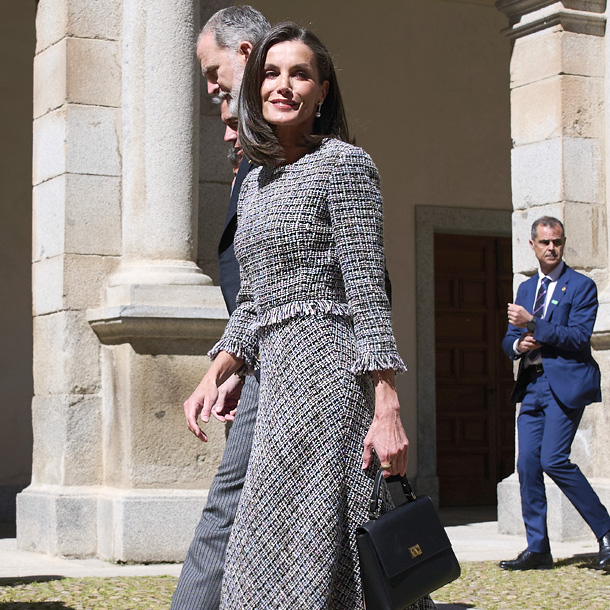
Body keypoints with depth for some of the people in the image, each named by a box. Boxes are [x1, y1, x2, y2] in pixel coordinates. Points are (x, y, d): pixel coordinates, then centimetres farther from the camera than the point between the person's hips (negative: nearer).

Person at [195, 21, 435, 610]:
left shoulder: (343, 163, -4)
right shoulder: (256, 182, 19)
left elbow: (368, 292, -11)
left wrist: (387, 410, -17)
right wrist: (216, 371, 5)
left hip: (326, 368, -8)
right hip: (277, 376, 8)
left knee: (293, 551, -10)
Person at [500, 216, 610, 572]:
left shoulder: (581, 286, -1)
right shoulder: (526, 289, 20)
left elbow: (579, 338, -12)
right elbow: (509, 340, 21)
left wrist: (533, 324, -17)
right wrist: (518, 344, -3)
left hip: (566, 384, -7)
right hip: (532, 385, 7)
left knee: (554, 459, -18)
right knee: (527, 464, 1)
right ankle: (537, 550, 7)